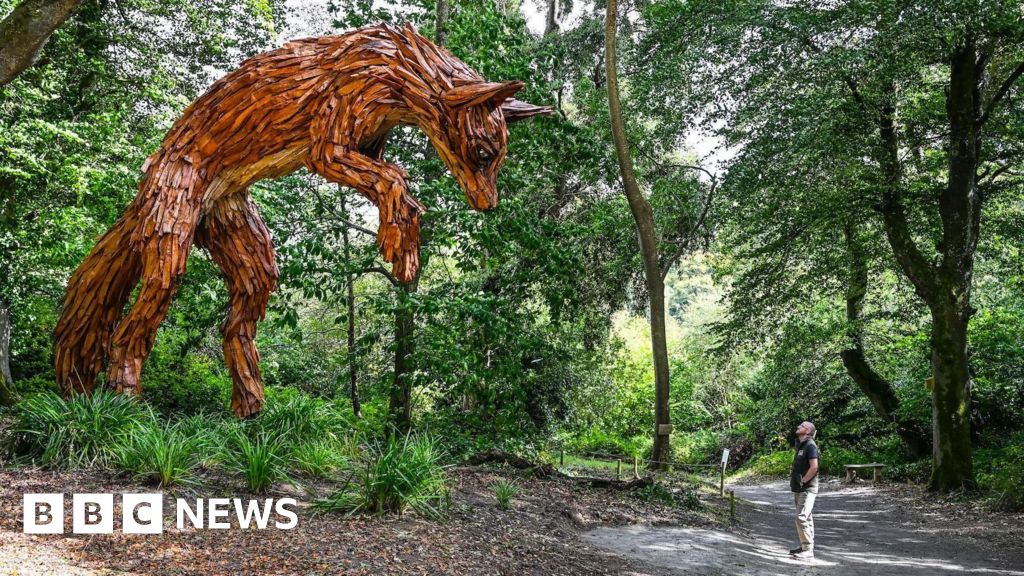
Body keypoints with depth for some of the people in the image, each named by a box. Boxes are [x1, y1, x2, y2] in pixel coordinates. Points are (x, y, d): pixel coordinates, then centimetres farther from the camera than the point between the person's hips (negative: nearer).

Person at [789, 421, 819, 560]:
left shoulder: (810, 445, -15)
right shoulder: (800, 445, 13)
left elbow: (814, 467, -23)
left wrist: (803, 481, -17)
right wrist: (793, 479, 10)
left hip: (807, 489, -10)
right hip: (799, 489, 10)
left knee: (802, 518, -14)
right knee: (806, 518, 15)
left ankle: (808, 551, -11)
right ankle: (806, 547, 23)